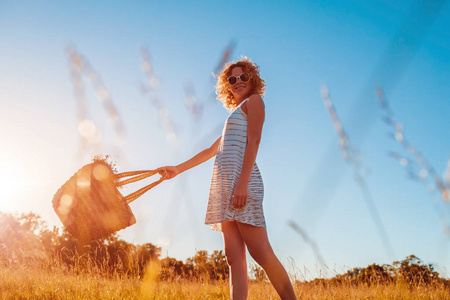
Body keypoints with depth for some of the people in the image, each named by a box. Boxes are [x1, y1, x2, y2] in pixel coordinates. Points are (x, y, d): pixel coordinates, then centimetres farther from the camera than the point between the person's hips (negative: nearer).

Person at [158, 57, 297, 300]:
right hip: (225, 184, 8)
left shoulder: (254, 100, 8)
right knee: (234, 257, -2)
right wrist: (178, 169, 36)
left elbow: (253, 141, -7)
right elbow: (211, 151, 35)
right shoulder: (236, 114, 31)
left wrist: (243, 182, -19)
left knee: (261, 253, -14)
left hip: (241, 179, -8)